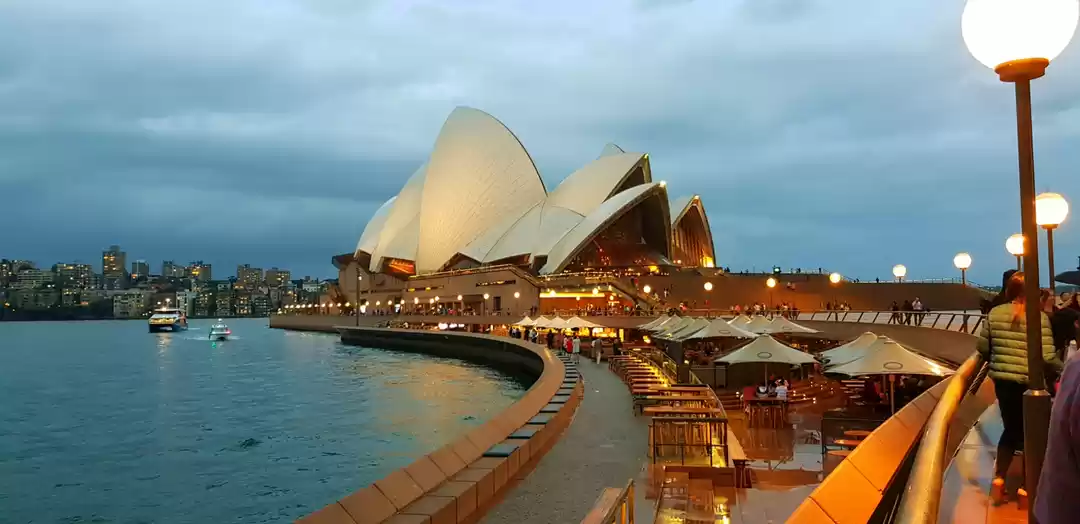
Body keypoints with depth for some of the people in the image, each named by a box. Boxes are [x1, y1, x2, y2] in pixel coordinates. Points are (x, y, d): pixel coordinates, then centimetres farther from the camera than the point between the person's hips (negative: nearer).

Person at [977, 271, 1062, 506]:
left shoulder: (995, 313, -1)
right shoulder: (1038, 316, -12)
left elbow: (982, 347, 3)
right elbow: (1047, 356, -14)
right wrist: (1064, 368, 5)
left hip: (1003, 380, 4)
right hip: (1028, 381, -4)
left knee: (1011, 429, 19)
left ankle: (998, 479, 14)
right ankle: (1026, 488, 18)